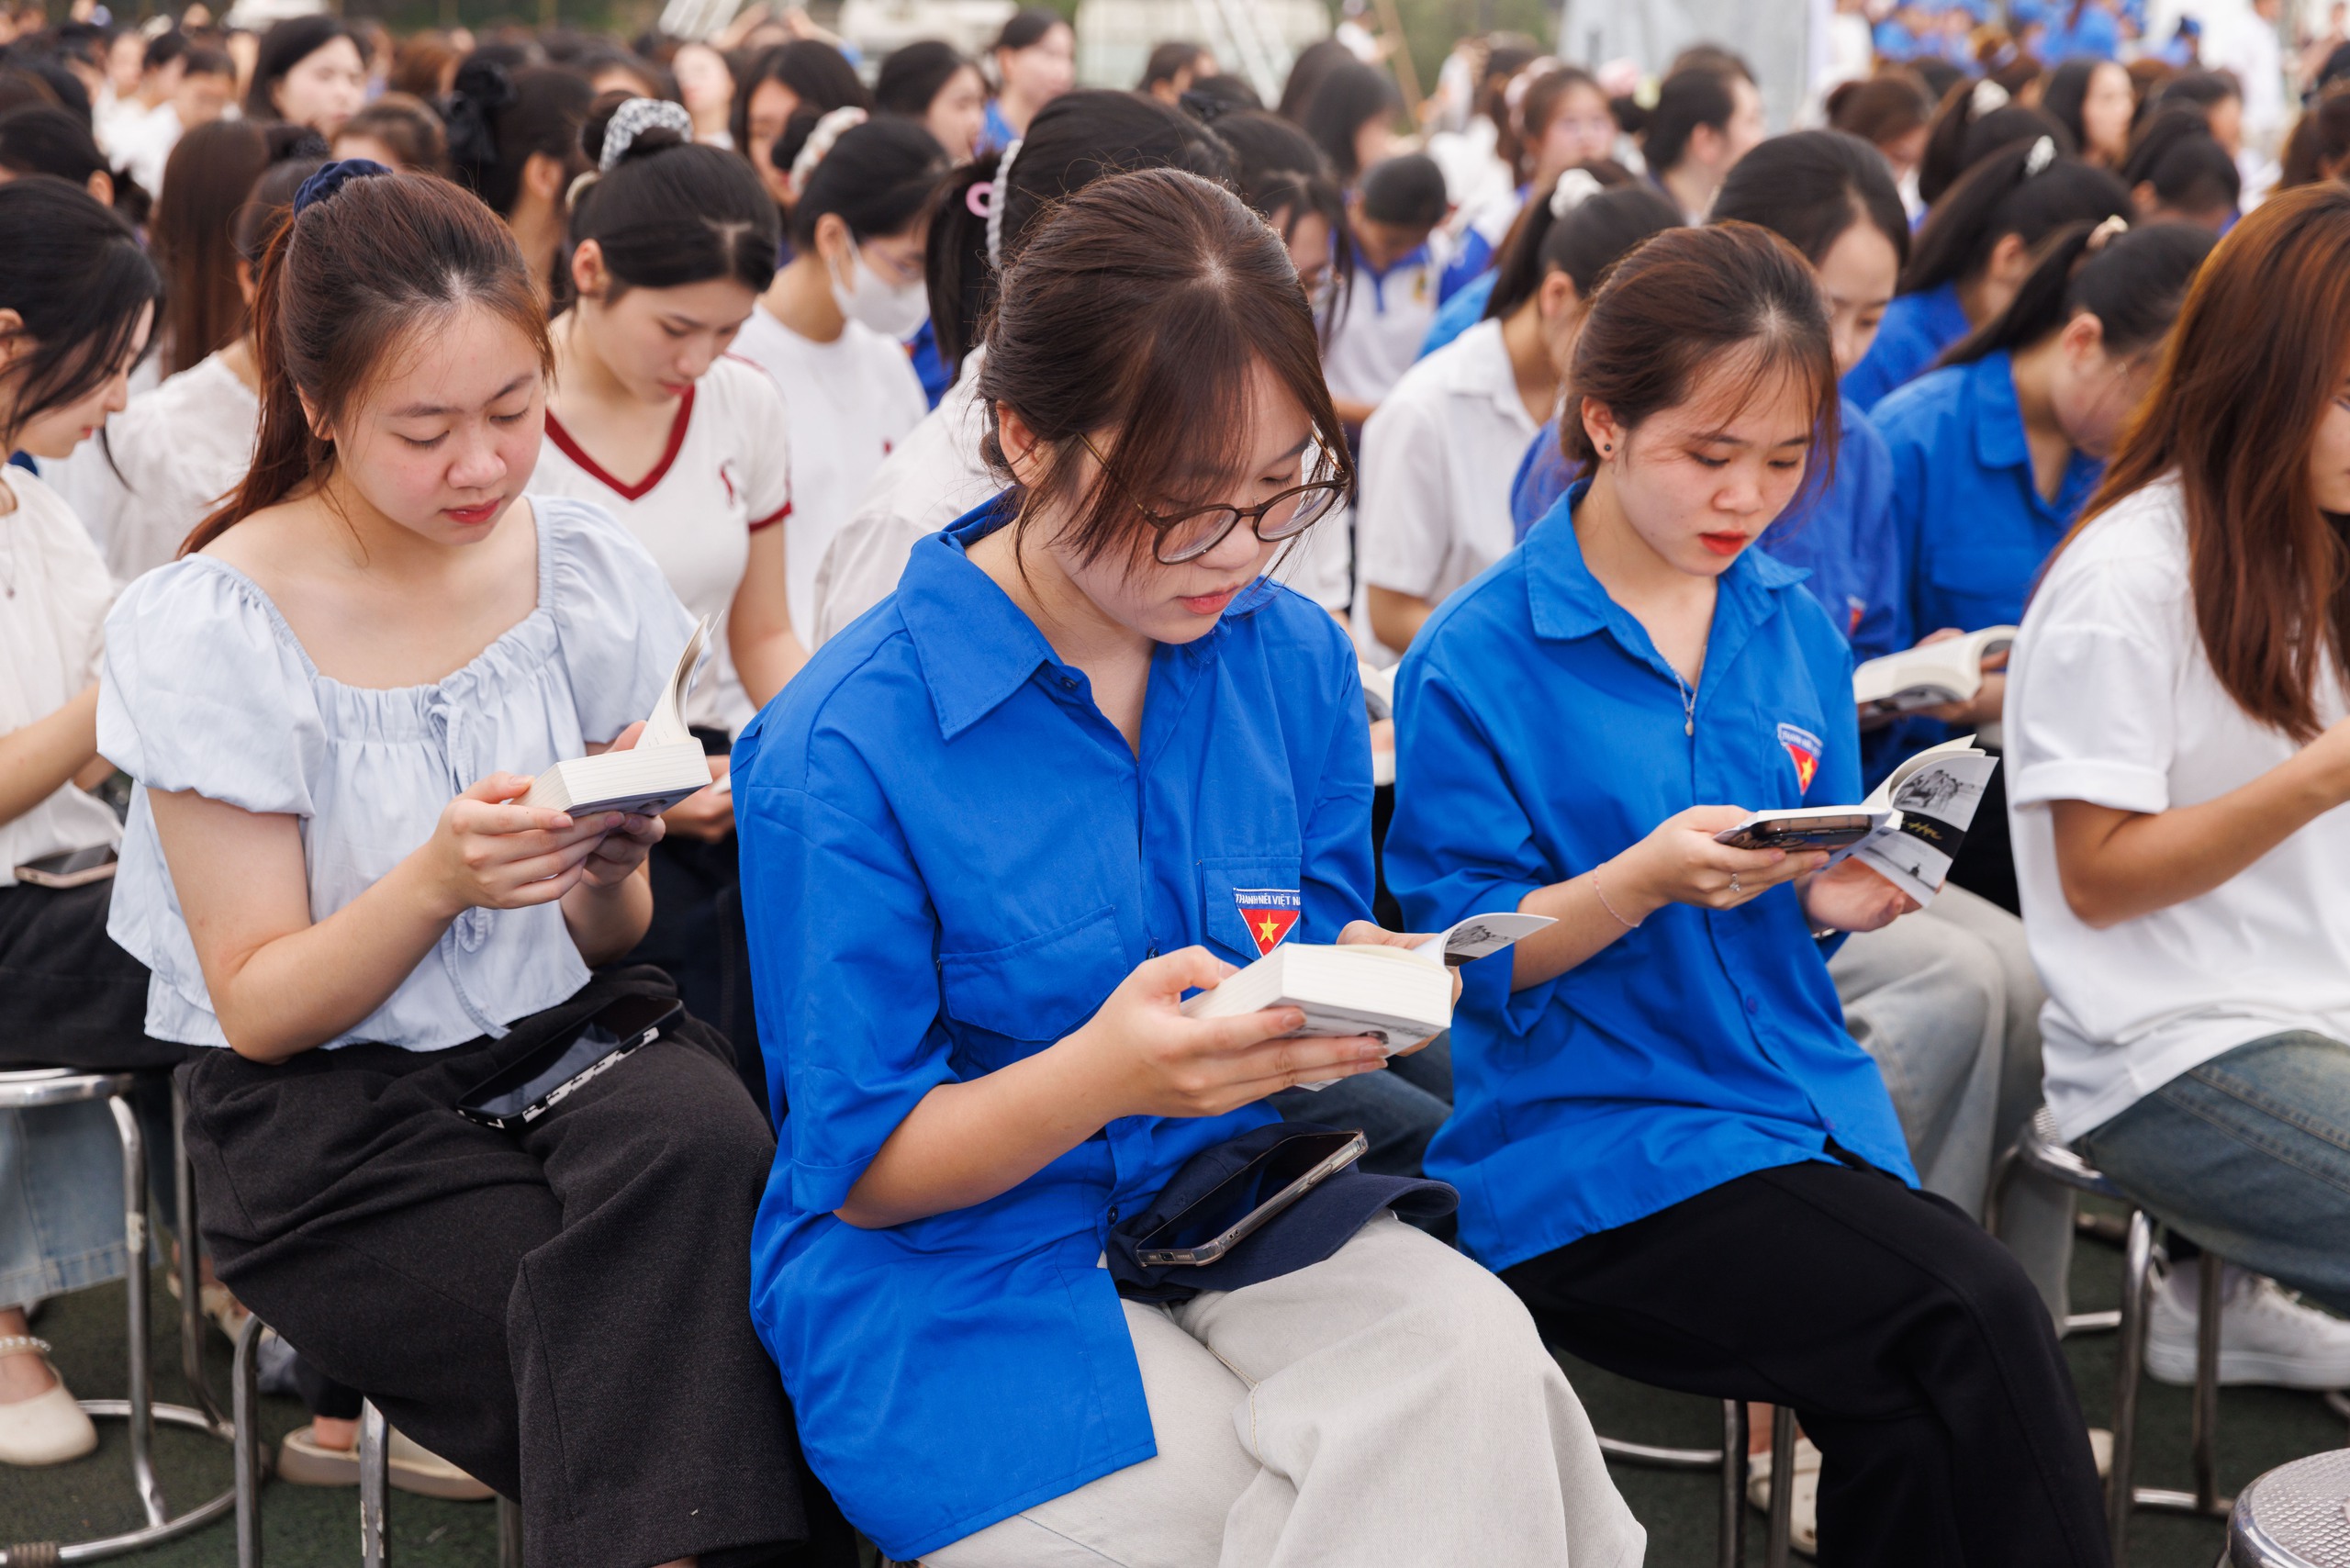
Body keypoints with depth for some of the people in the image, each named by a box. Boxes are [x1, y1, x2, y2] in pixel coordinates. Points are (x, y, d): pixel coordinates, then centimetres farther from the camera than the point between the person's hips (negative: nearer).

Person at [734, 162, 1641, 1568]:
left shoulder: (1294, 658, 3)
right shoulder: (844, 746, -14)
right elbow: (862, 1167, -9)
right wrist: (1103, 1077, -29)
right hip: (963, 1280, -4)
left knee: (1472, 1344, -27)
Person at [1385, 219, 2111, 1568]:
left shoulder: (1800, 634, 12)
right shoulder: (1476, 661, -5)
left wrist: (1843, 895, -4)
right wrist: (1644, 880, -22)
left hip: (1803, 1099, 5)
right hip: (1590, 1145, -5)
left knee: (1918, 1430, -24)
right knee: (1971, 1317, -25)